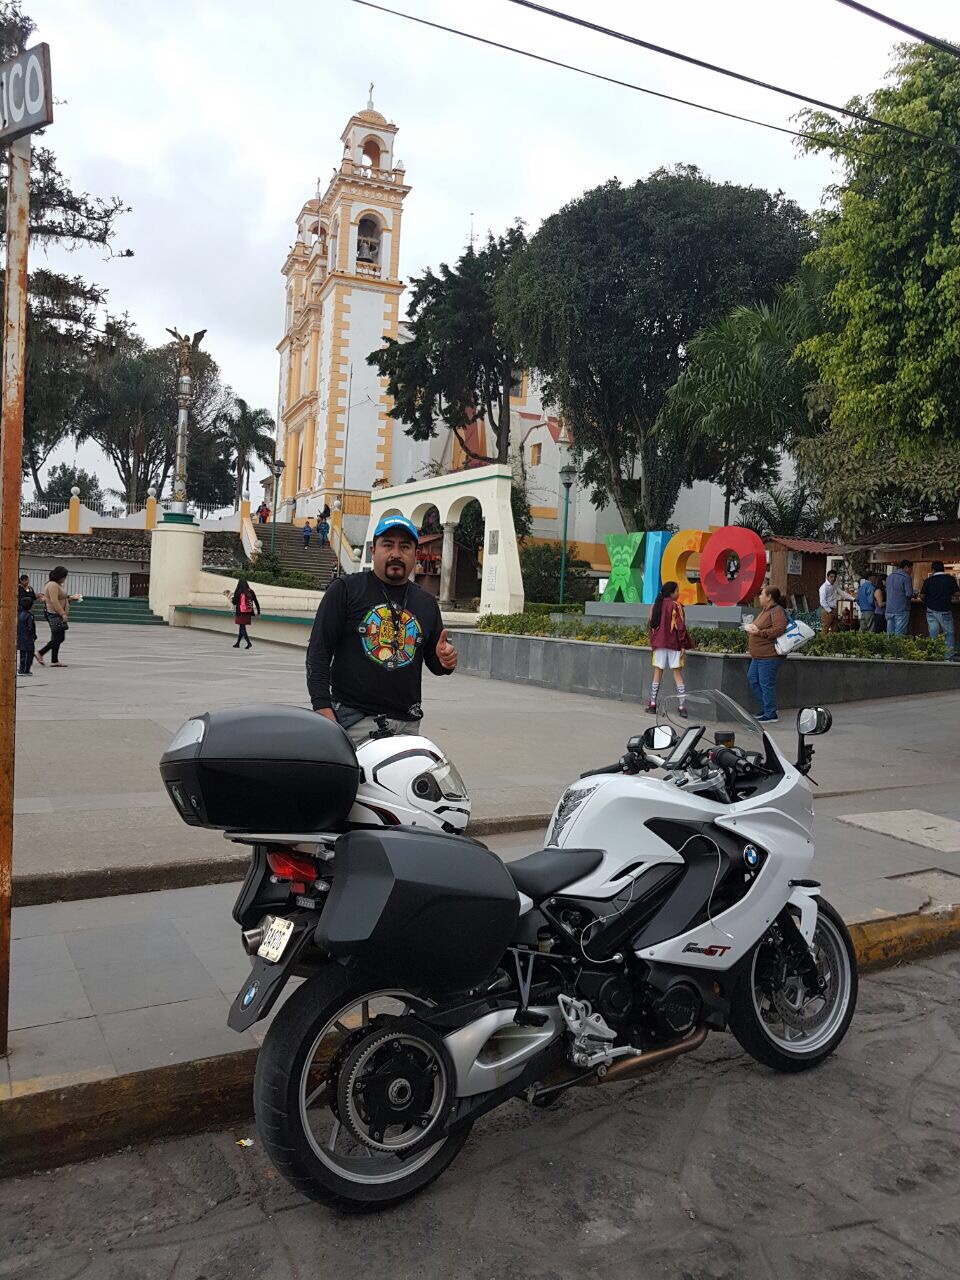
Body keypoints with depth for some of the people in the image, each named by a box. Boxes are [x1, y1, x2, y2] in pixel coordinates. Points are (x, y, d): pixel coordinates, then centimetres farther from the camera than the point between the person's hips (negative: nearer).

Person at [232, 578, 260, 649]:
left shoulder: (238, 592, -11)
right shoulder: (251, 591, -1)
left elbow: (234, 602, -6)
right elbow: (256, 602, 1)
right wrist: (258, 612, 9)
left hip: (241, 613, -5)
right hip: (248, 613, 5)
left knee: (242, 628, 1)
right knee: (242, 627, 17)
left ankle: (249, 642, -15)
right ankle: (238, 643, 25)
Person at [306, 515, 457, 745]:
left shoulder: (426, 602, 15)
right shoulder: (345, 589, 2)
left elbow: (433, 662, 24)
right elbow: (318, 652, -2)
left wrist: (445, 661, -1)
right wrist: (323, 708, -12)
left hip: (408, 724, 4)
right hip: (353, 720, -4)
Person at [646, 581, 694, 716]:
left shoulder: (656, 605, 7)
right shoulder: (676, 606, -9)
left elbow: (652, 624, 11)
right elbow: (680, 626, -11)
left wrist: (653, 642, 18)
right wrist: (683, 645, -7)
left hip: (659, 643, 4)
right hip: (673, 644, -4)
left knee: (658, 672, 9)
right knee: (677, 672, -1)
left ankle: (652, 703, 8)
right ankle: (682, 706, -3)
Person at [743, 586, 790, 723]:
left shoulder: (777, 611, -14)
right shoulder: (765, 610, 18)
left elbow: (779, 629, -26)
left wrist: (759, 632, -23)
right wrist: (751, 628, 13)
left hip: (769, 656, -11)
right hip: (759, 655, 11)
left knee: (766, 684, -6)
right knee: (752, 679, 14)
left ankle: (771, 715, 1)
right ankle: (766, 708, 23)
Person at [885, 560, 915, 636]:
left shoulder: (889, 576, 13)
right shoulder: (906, 577, -9)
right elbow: (909, 594, -14)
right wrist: (914, 595, 7)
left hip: (889, 610, 6)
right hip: (901, 610, -6)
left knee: (890, 634, 7)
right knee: (899, 635, -5)